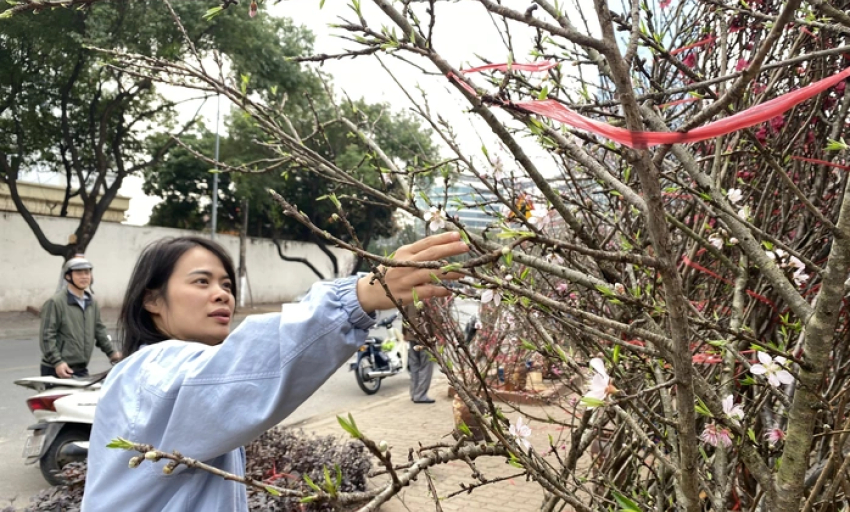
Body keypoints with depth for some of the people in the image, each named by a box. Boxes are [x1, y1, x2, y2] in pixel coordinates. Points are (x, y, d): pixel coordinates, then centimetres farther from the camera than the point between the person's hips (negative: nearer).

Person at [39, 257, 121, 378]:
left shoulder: (92, 303, 12)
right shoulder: (55, 302, -12)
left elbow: (99, 330, 21)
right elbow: (47, 336, -15)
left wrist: (111, 352, 15)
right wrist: (57, 362, -21)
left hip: (81, 369, 7)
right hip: (57, 370, -6)